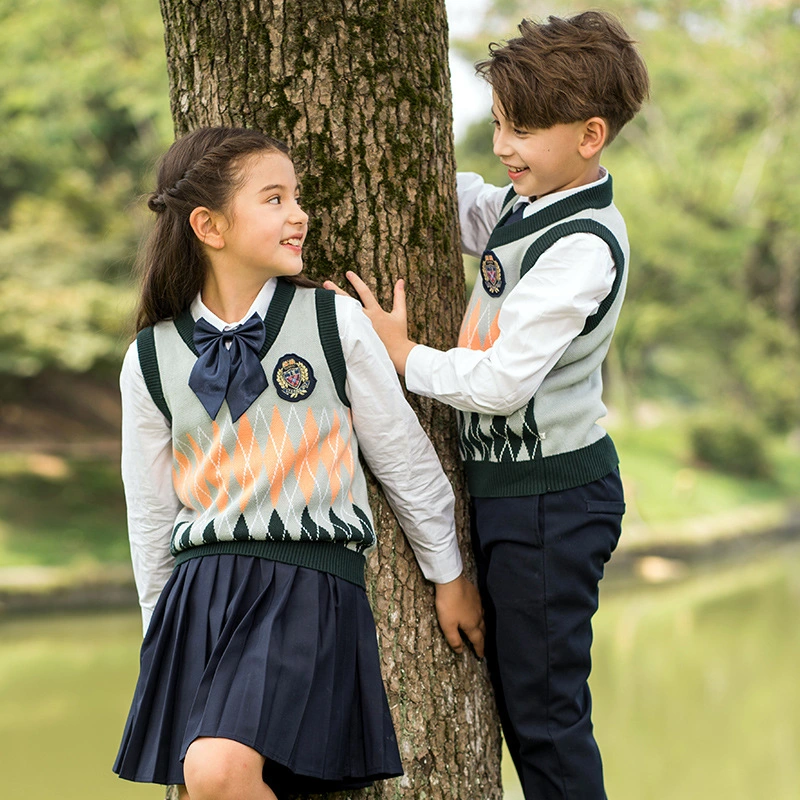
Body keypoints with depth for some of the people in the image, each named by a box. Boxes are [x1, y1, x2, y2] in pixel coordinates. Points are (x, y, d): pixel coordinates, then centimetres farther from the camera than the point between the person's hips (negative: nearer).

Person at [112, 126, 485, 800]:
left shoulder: (336, 322, -1)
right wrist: (162, 634, 18)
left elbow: (404, 458, 8)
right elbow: (150, 513, 14)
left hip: (312, 578, -3)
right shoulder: (151, 359, 4)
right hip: (202, 585, 3)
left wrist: (450, 577, 14)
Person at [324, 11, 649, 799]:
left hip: (550, 500, -9)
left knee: (543, 711, -1)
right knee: (515, 699, 18)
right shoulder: (524, 208, 6)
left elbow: (502, 381, -27)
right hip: (504, 487, 10)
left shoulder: (583, 247, -22)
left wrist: (405, 355, -15)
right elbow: (454, 201, 26)